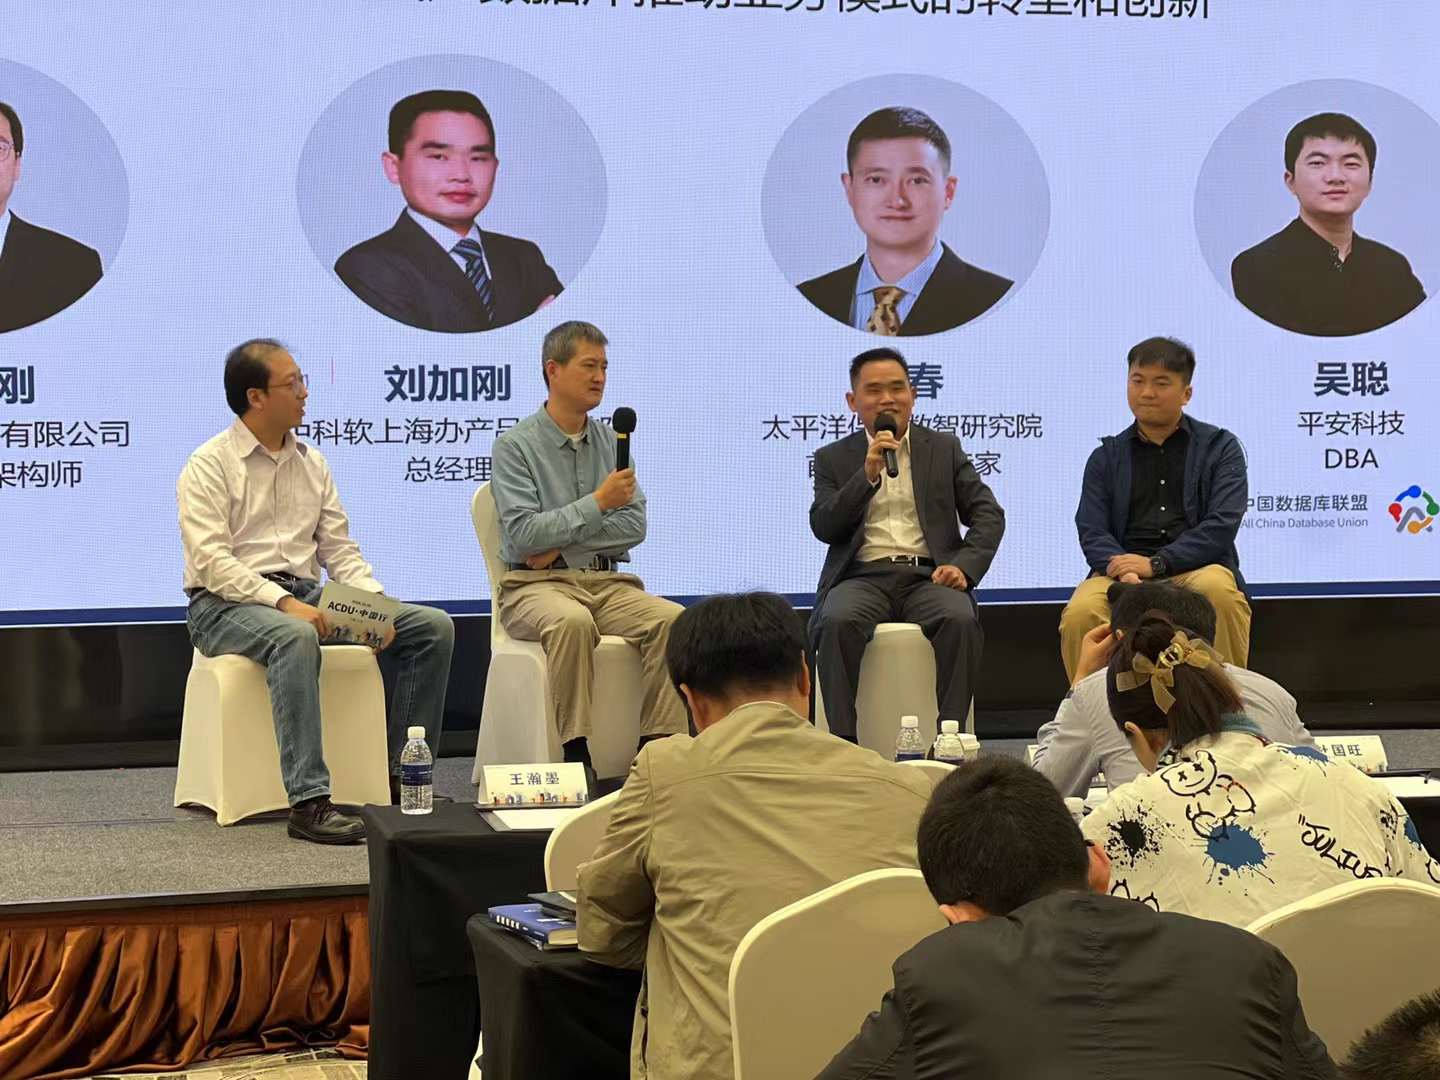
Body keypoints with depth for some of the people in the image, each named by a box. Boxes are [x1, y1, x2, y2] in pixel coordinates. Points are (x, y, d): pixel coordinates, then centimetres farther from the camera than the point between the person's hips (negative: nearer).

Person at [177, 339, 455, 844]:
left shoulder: (312, 462, 16)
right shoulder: (209, 466, -4)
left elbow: (340, 549, 14)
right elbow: (211, 561, -15)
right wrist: (282, 602, -27)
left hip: (304, 597, 7)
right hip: (226, 606, -7)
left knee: (433, 627, -9)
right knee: (296, 638, -42)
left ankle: (401, 775, -5)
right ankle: (309, 801, -43)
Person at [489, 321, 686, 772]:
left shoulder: (611, 441, 14)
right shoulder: (514, 446, -1)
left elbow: (635, 526, 4)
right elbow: (523, 535, -12)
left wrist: (561, 543, -7)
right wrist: (598, 503, -13)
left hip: (607, 582, 4)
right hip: (537, 585, -4)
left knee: (672, 619, -25)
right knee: (572, 622, -39)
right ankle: (576, 753, -35)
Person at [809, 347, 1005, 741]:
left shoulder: (944, 449, 17)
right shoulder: (833, 459, 15)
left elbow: (988, 515, 10)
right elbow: (823, 528, 1)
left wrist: (964, 565, -8)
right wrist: (868, 475, -11)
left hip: (928, 575, 1)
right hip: (864, 576, 0)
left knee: (961, 620, -33)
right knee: (838, 621, -34)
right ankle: (842, 740, -29)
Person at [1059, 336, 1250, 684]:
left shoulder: (1220, 447, 12)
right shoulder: (1106, 457, 19)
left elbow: (1221, 525, -2)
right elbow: (1092, 532, 7)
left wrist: (1155, 564, -14)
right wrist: (1123, 569, -17)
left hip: (1197, 567, -1)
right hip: (1122, 569, 1)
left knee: (1218, 590, -37)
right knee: (1080, 614, -31)